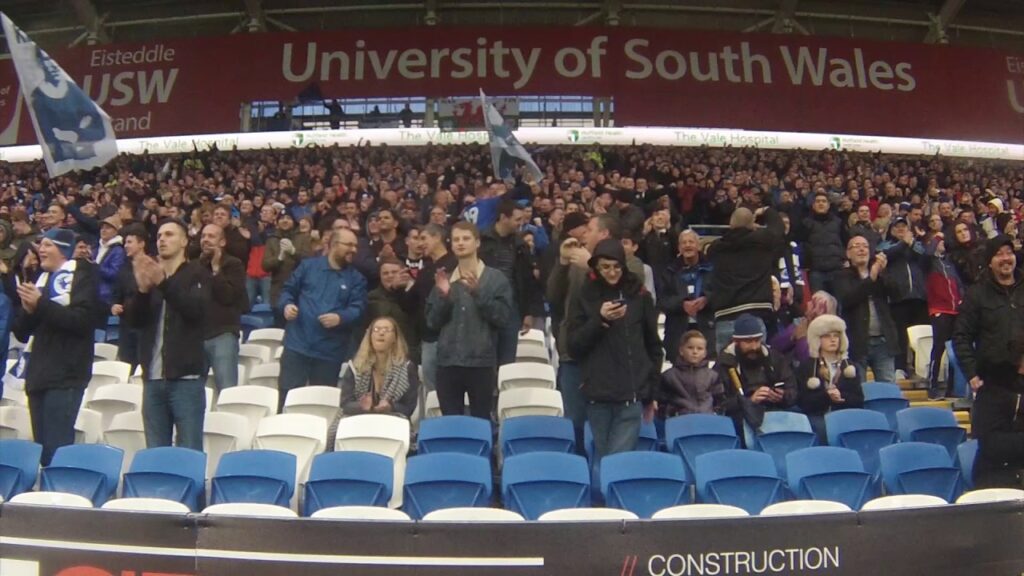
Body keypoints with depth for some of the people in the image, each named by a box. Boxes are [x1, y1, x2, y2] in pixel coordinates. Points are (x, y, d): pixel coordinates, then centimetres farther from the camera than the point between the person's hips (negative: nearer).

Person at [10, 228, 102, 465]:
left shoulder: (83, 276, 0)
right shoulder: (39, 279, 20)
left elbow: (84, 320, -16)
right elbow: (20, 332, 17)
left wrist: (41, 304, -16)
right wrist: (27, 310, -4)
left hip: (65, 376, -7)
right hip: (38, 375, 7)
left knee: (56, 449, -11)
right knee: (42, 448, 8)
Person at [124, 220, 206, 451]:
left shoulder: (196, 273, 4)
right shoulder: (147, 274, 17)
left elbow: (196, 309, -14)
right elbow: (133, 319, 6)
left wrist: (163, 282, -25)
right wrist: (142, 289, -13)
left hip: (186, 377, -4)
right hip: (153, 378, 5)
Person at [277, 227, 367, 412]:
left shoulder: (356, 278, 7)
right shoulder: (308, 265, 8)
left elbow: (358, 308, -4)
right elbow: (288, 290, 11)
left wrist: (340, 318, -24)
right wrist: (287, 305, -12)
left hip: (330, 351, 1)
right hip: (297, 344, -1)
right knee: (287, 396, -1)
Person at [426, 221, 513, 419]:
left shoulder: (496, 278, 0)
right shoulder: (444, 279, 11)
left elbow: (504, 317, -9)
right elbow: (432, 322, 8)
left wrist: (478, 293, -17)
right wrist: (443, 296, -8)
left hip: (482, 362, -3)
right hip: (447, 362, 3)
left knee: (481, 420, 4)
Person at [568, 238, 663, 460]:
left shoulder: (639, 295, 4)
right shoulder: (586, 296, 5)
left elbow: (653, 346, 9)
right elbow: (574, 346, 1)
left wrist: (652, 391, 10)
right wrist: (599, 320, -13)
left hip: (631, 394, -1)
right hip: (597, 394, 1)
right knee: (602, 458, 10)